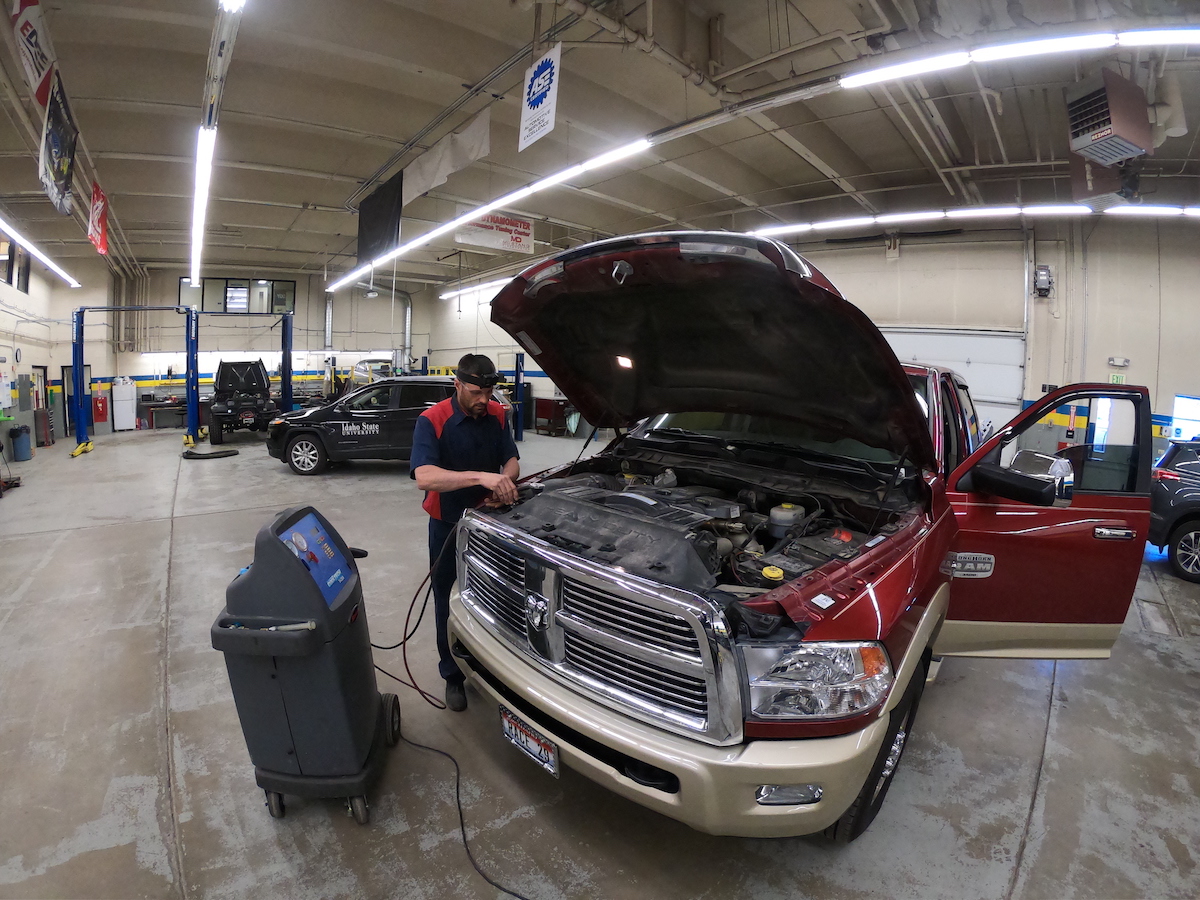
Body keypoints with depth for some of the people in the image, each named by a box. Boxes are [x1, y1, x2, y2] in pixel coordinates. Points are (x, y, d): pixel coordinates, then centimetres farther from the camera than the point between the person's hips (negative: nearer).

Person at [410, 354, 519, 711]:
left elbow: (512, 461, -1)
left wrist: (505, 481, -25)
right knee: (449, 602, 12)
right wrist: (481, 476, -47)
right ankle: (452, 675, 31)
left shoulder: (496, 415, -5)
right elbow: (425, 477, -35)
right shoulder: (432, 421, -21)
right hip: (448, 525, -3)